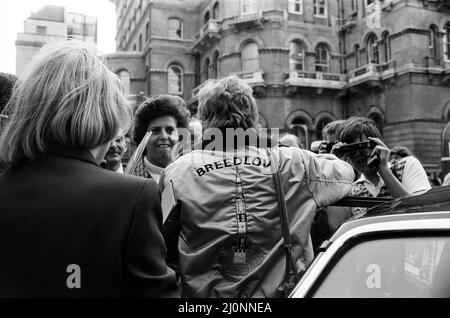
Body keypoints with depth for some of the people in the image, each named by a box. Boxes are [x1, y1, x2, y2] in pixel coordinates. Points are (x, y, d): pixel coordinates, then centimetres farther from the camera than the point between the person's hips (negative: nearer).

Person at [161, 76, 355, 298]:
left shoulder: (178, 172, -11)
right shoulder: (292, 163, -7)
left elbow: (163, 249, -9)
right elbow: (344, 172, 10)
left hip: (205, 293, 0)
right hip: (276, 291, 1)